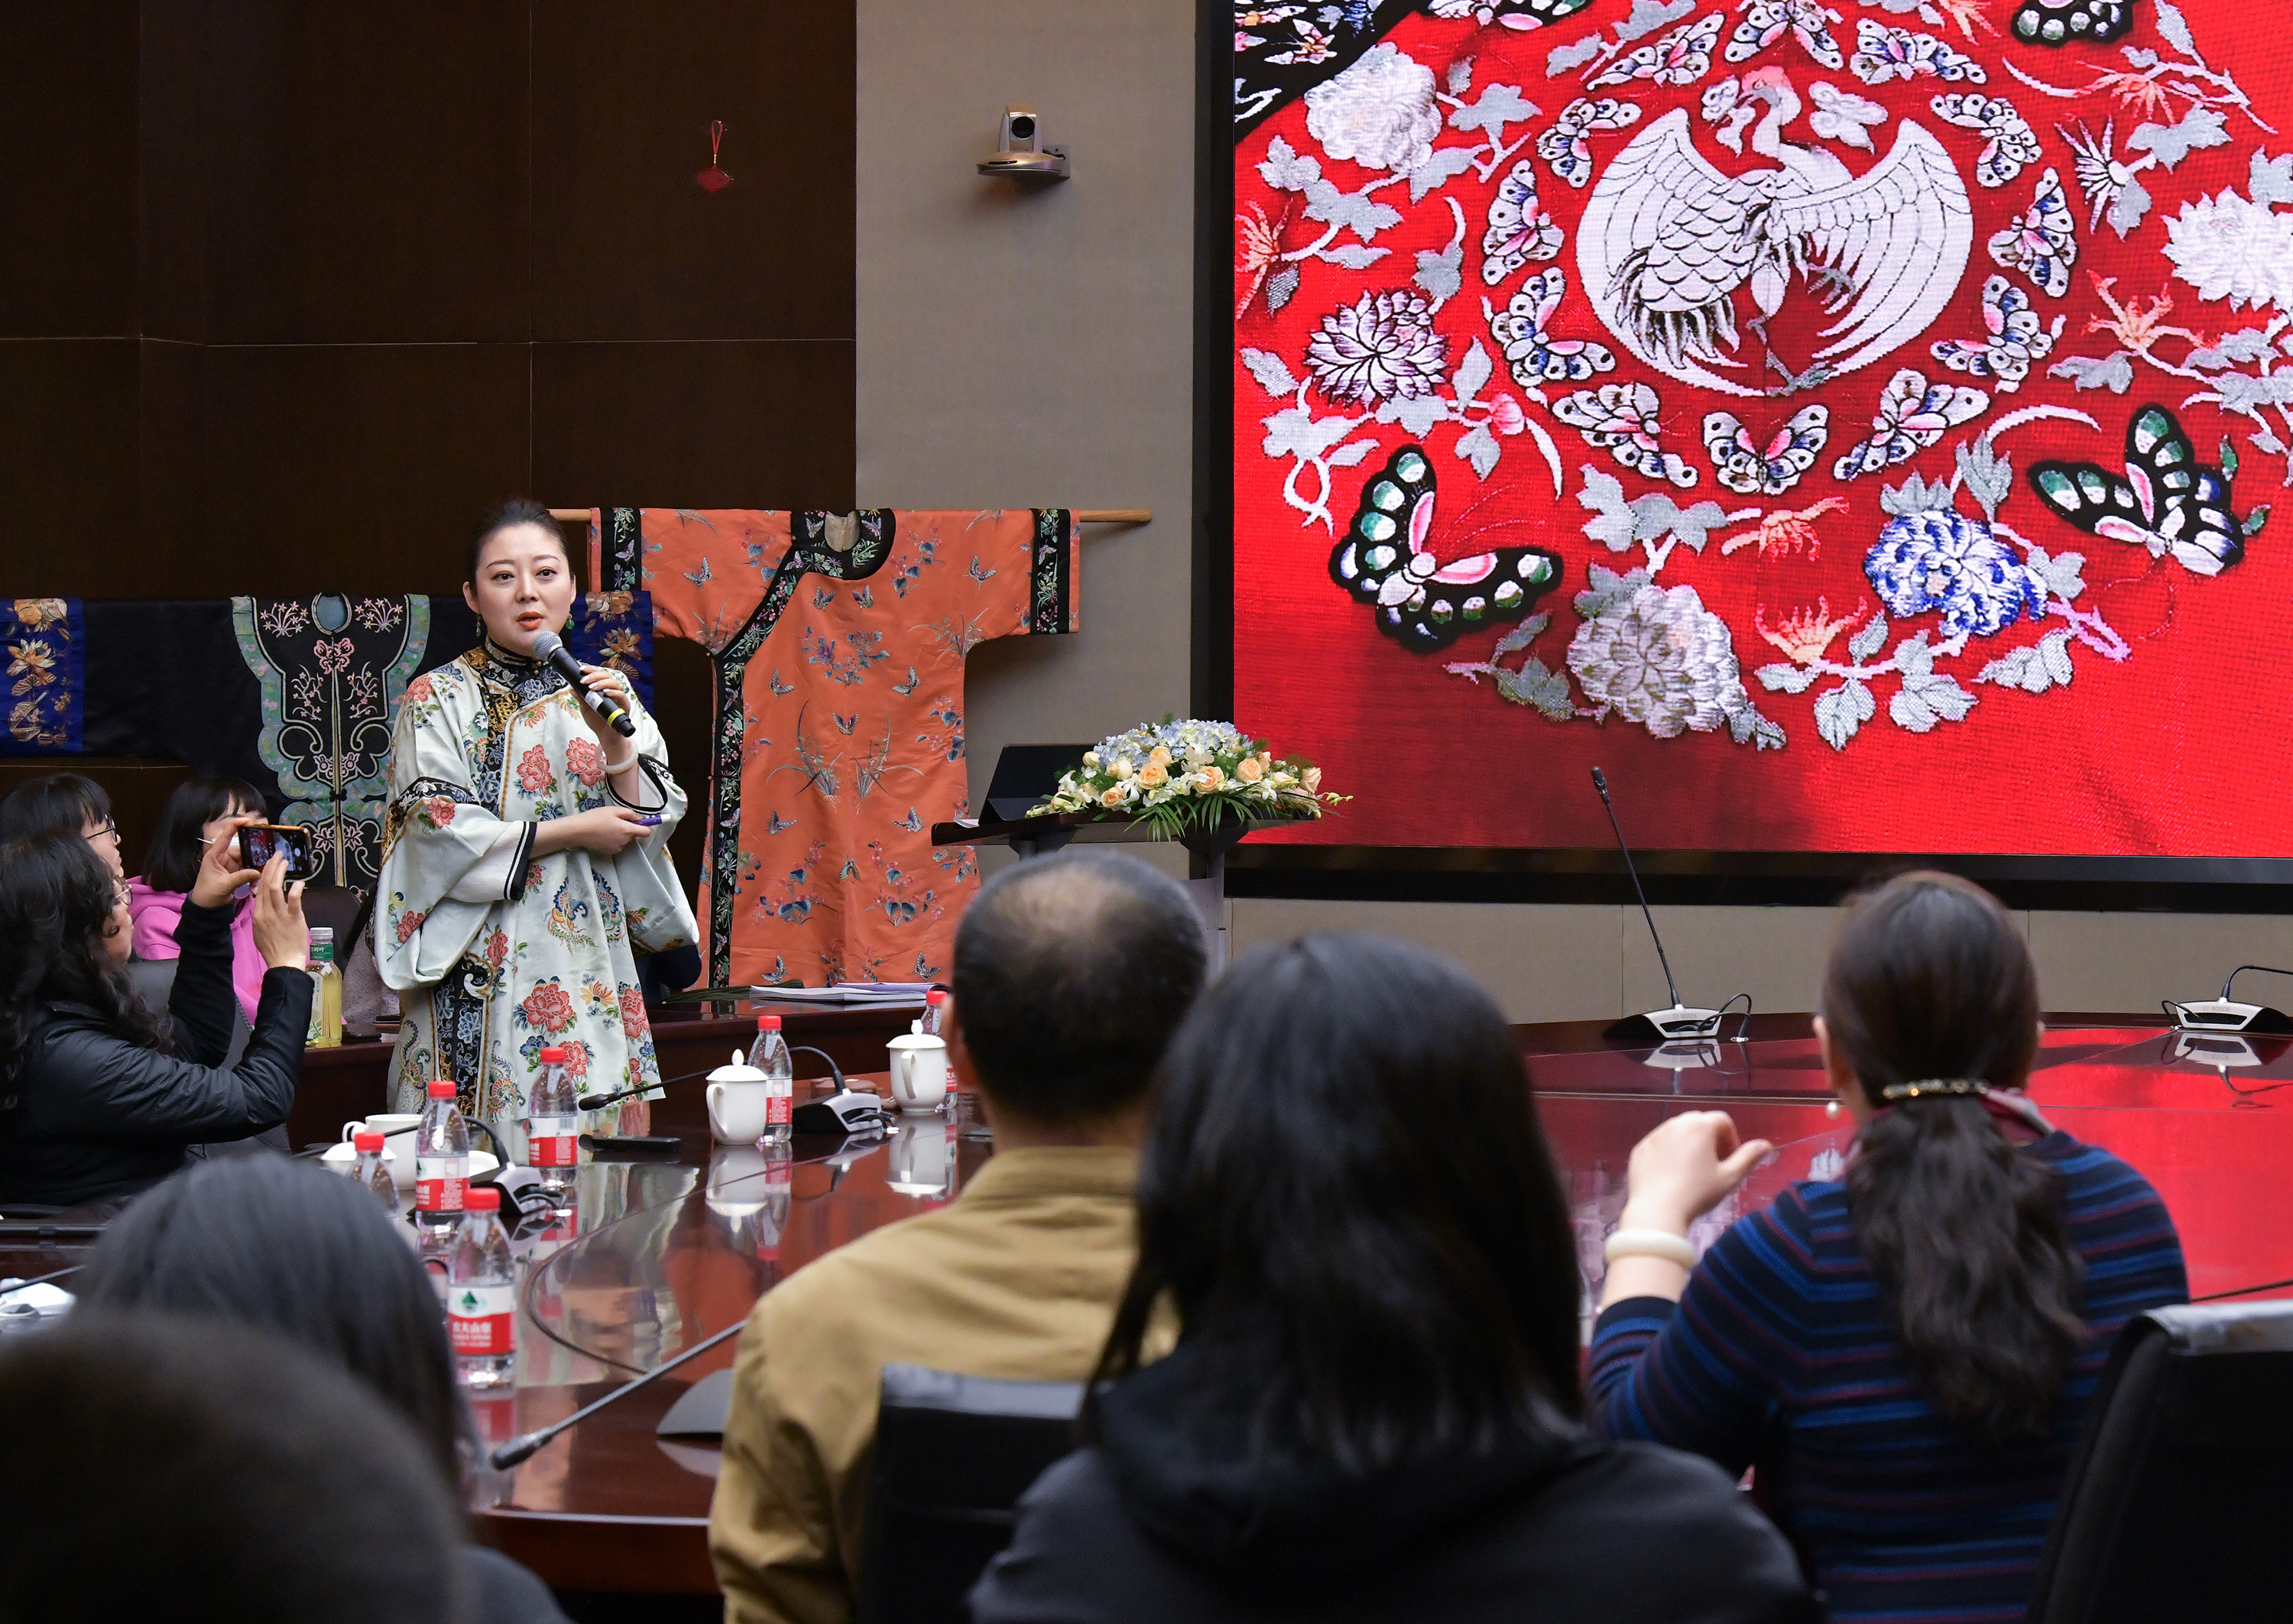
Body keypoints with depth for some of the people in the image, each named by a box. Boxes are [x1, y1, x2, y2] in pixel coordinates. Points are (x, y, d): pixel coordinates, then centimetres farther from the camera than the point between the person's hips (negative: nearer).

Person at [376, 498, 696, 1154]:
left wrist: (613, 740, -10)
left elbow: (650, 825, 6)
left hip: (594, 971, 4)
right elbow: (443, 839, -10)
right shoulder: (439, 700, -1)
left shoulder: (605, 693, 12)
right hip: (485, 979, -4)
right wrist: (573, 833, -8)